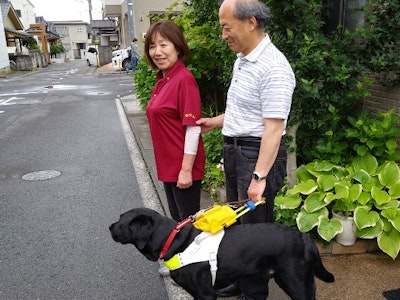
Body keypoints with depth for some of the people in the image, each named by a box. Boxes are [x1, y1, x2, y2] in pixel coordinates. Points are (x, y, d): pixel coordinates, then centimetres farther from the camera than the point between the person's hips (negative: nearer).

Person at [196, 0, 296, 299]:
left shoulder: (273, 67, -20)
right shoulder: (242, 59, 10)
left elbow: (274, 127, -24)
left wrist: (260, 176, -25)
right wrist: (215, 122, 25)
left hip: (258, 154, -10)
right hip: (234, 151, 10)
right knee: (236, 224, 21)